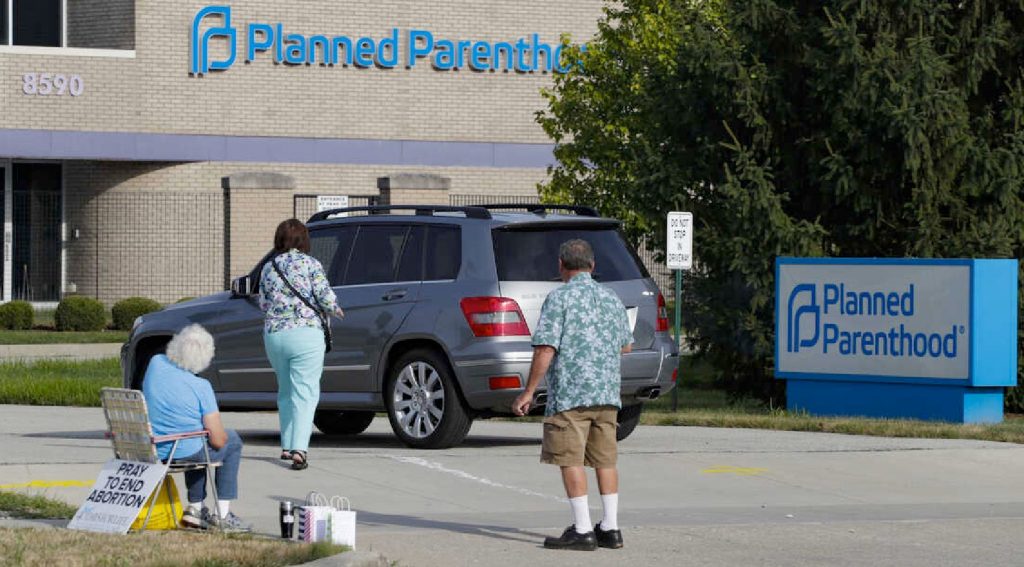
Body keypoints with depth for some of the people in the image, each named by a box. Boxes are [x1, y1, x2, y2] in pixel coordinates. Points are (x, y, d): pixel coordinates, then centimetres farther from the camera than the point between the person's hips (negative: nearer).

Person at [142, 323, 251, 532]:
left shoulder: (156, 364, -5)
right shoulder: (201, 387, -19)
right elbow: (218, 440, -14)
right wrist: (222, 436, 7)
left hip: (151, 452, 6)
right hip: (185, 454, -6)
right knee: (232, 441, 22)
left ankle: (195, 508, 34)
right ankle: (223, 515, 17)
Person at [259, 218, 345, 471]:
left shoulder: (268, 268, 9)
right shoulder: (310, 264, -3)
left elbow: (263, 303, 12)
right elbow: (325, 296, -7)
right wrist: (335, 309, 14)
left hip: (273, 334, 5)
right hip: (305, 332, -5)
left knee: (286, 391, 19)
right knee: (305, 393, -6)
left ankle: (286, 446, 20)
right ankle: (299, 449, -20)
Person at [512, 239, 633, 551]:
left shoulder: (560, 298, -8)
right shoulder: (611, 299, 12)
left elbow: (545, 349, -14)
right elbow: (626, 345, 23)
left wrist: (528, 392, -9)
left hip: (570, 393, -6)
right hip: (607, 395, 6)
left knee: (570, 460, -4)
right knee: (605, 459, 11)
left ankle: (582, 530, -8)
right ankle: (610, 528, 11)